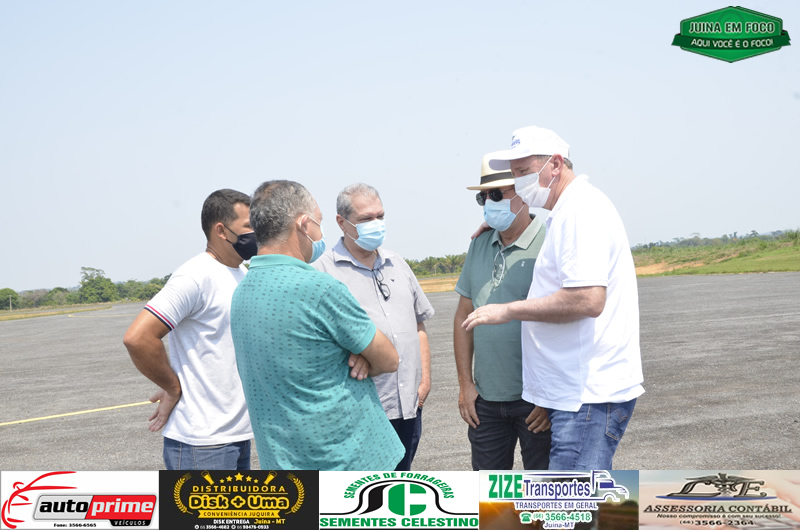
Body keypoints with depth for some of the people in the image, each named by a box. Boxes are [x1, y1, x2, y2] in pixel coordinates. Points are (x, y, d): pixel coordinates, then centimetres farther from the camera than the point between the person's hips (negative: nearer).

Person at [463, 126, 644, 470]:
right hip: (581, 390, 11)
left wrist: (509, 310, -17)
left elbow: (588, 299, -25)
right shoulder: (566, 213, 19)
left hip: (589, 393, -11)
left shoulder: (582, 211, -14)